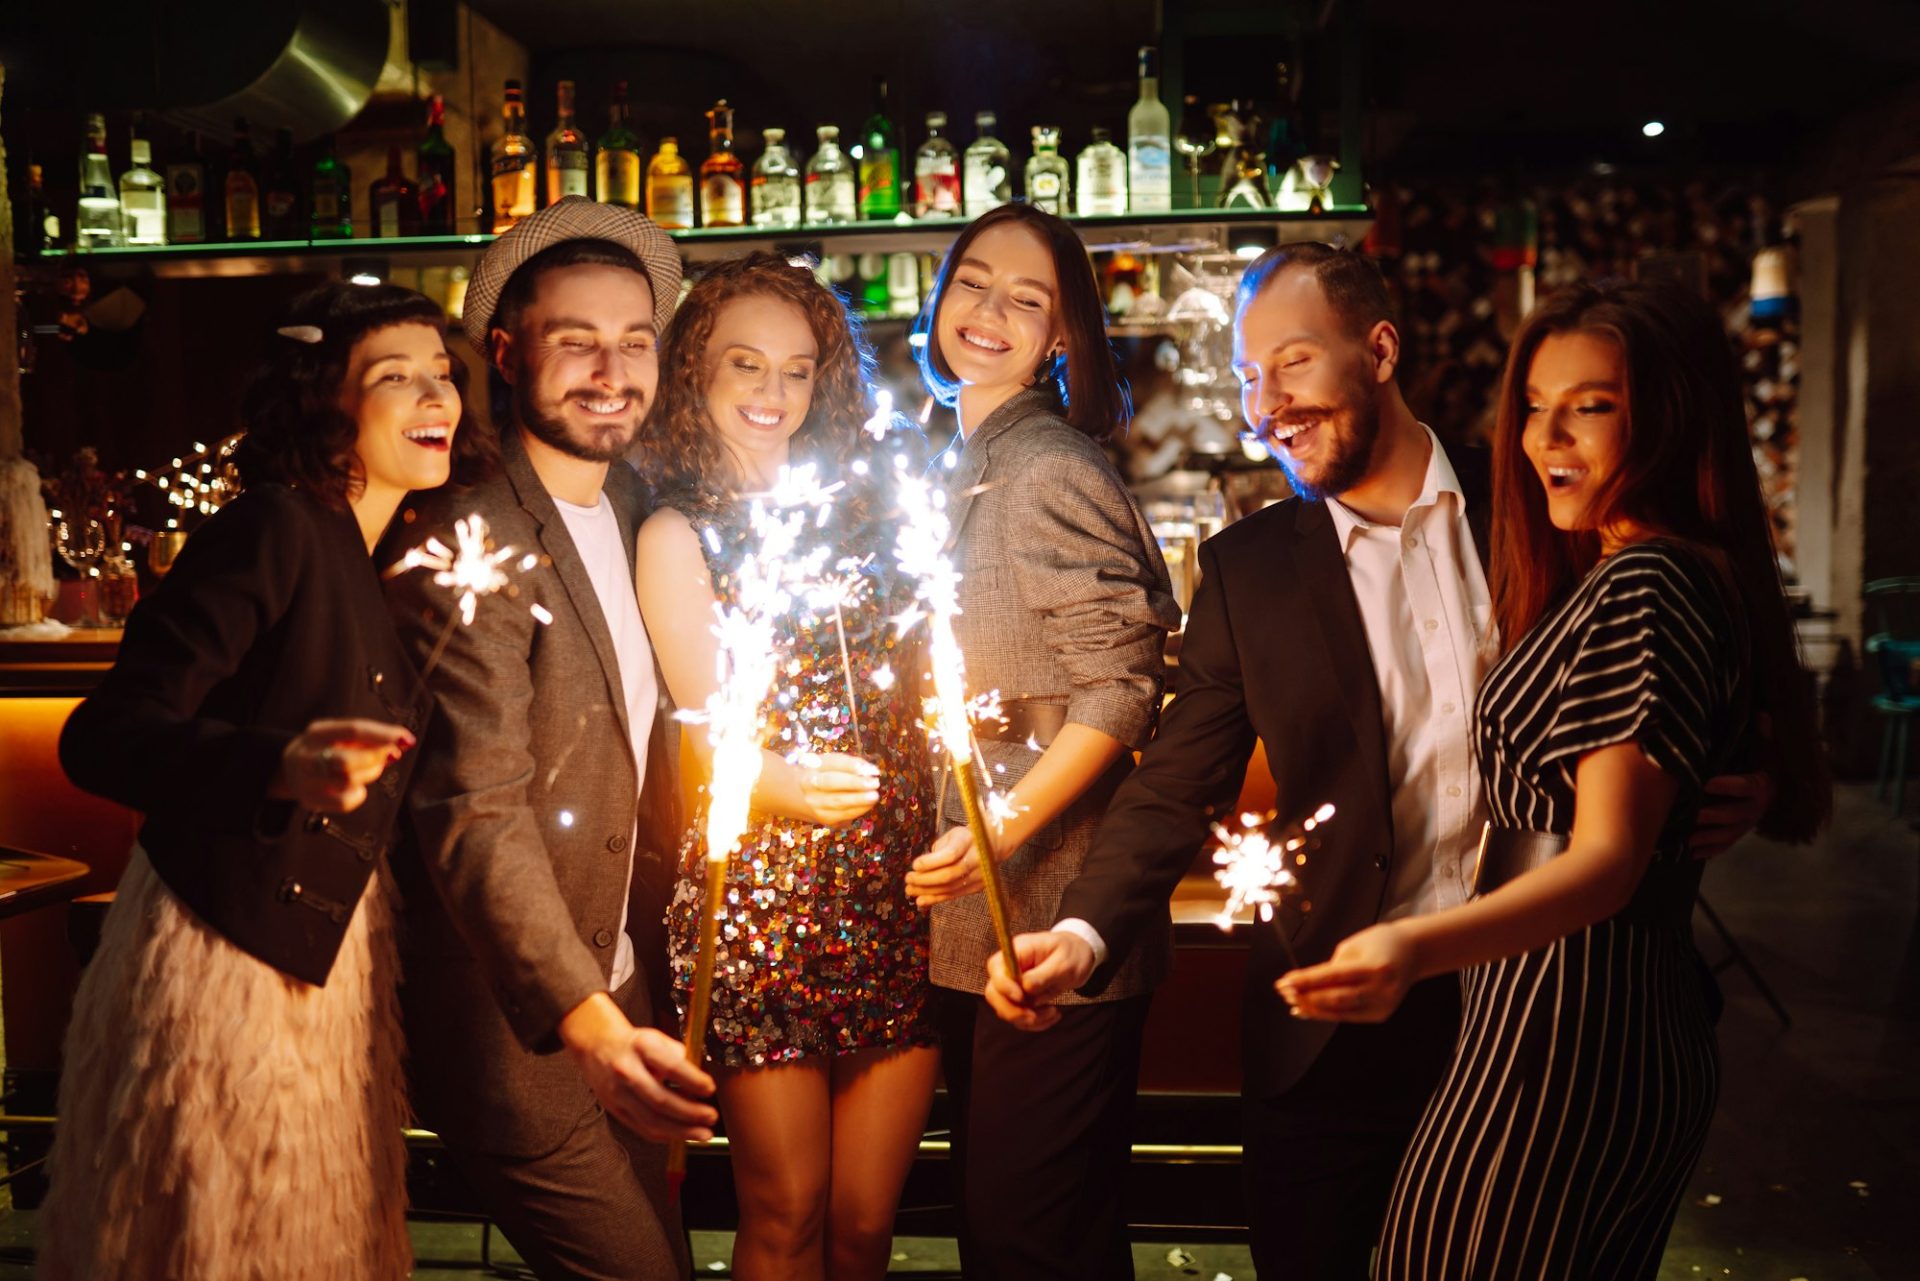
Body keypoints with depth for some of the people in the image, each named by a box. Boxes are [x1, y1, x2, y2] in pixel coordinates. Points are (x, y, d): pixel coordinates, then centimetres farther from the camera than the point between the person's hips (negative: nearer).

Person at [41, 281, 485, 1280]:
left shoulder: (390, 561, 7)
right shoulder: (272, 530, -17)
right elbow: (101, 735, -23)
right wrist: (282, 765, -36)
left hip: (331, 948, 7)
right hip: (230, 948, -7)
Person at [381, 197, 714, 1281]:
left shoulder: (636, 509, 7)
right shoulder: (463, 542, -18)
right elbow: (477, 813, -28)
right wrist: (589, 1025, -38)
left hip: (626, 1003, 8)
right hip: (519, 1028, -8)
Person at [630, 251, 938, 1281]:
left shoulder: (857, 503, 12)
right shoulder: (680, 533, 1)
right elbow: (712, 736, -7)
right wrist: (783, 786, -28)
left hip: (896, 898, 4)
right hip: (758, 901, -3)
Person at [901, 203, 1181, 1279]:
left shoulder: (1048, 467, -14)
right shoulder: (973, 466, 13)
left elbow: (1122, 684, -18)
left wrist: (1004, 825, -24)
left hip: (1049, 921, -9)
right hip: (978, 919, 9)